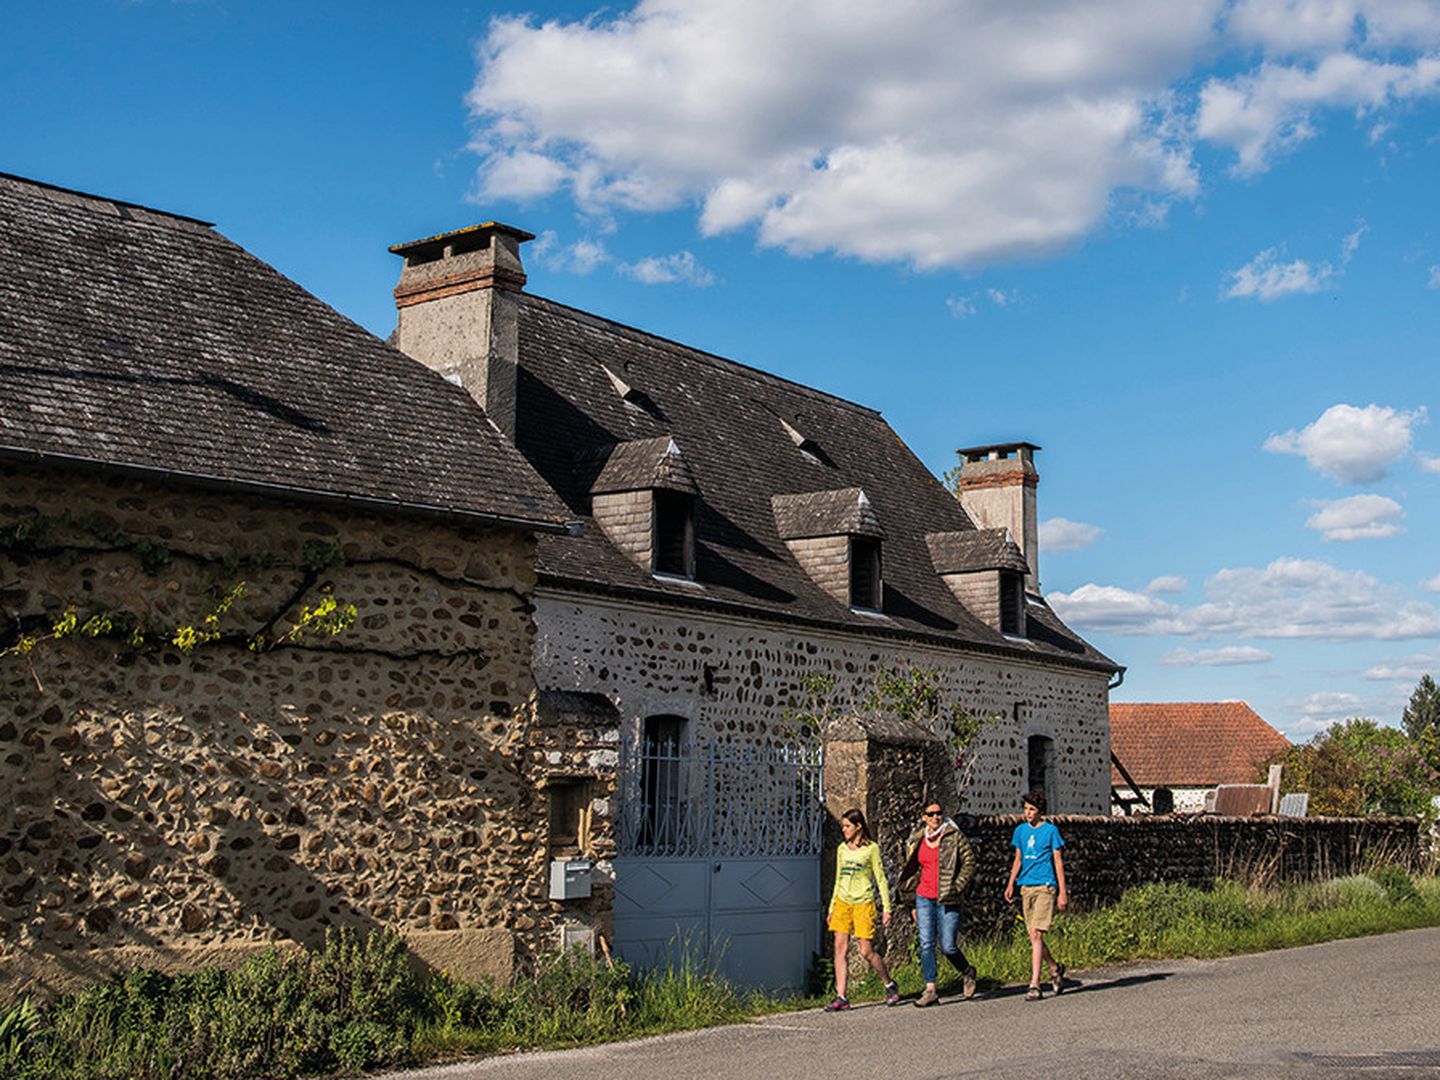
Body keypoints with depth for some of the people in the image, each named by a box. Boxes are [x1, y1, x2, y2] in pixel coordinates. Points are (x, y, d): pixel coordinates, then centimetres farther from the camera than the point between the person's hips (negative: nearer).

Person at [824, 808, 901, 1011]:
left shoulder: (871, 848, -1)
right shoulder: (842, 849, 12)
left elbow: (881, 879, 0)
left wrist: (886, 908, -3)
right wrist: (831, 908, 17)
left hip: (863, 903, -5)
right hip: (842, 903, 5)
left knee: (867, 951, -4)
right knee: (840, 948, -4)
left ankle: (890, 986, 19)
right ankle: (841, 998, -4)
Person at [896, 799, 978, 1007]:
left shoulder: (954, 836, -3)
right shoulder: (917, 841, 10)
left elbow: (969, 861, -2)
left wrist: (957, 887, -10)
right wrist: (913, 905, 15)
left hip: (948, 900, -4)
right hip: (924, 898, 4)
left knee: (948, 946, -3)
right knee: (926, 944, -4)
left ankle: (967, 972, 27)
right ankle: (930, 990, -3)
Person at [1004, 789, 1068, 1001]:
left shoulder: (1051, 831, -2)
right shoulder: (1020, 830, 12)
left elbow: (1058, 861, -1)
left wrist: (1063, 892, -4)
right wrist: (1011, 884, 8)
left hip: (1045, 886, -6)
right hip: (1026, 887, 6)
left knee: (1036, 935, -13)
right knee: (1032, 936, 8)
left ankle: (1035, 985, -13)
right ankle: (1056, 968, 33)